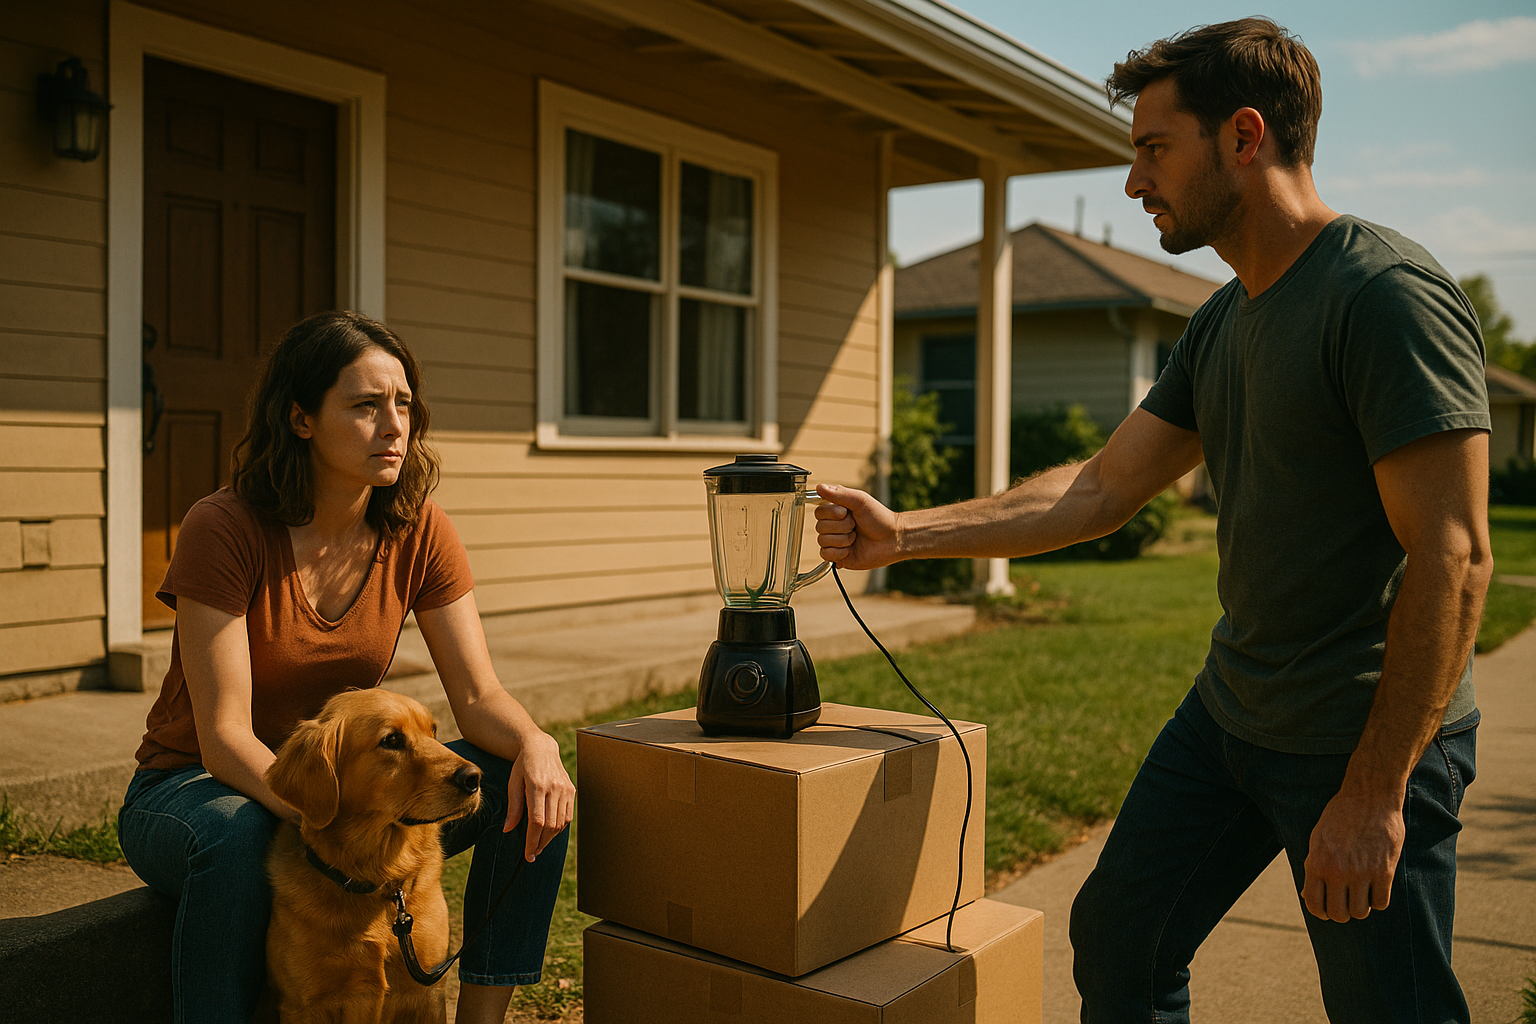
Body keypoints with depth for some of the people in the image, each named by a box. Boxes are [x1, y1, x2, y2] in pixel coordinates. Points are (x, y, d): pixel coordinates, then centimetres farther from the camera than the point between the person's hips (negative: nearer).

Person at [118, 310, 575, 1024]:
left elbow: (479, 696, -10)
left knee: (533, 794, -17)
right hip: (195, 787, -4)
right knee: (238, 836, -40)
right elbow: (225, 737, -24)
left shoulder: (420, 533, -9)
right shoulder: (223, 530, -21)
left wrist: (533, 741, -34)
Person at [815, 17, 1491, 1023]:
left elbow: (1452, 556, -22)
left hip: (1368, 741, -8)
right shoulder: (1222, 325, 8)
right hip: (1230, 708, 8)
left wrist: (1374, 793, -22)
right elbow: (1099, 491, 9)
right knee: (1117, 936, 14)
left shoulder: (1387, 293, -18)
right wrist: (903, 535, 5)